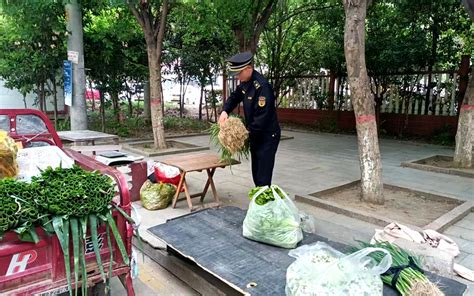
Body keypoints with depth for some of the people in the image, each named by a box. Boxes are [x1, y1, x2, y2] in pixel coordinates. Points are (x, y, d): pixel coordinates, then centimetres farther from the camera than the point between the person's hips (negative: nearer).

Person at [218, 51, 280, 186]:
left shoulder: (262, 86, -26)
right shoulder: (245, 82, 2)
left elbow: (262, 117, -28)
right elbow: (234, 97, 14)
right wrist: (225, 111, -5)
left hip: (267, 136, -9)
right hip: (255, 135, 9)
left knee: (263, 177, -7)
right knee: (256, 173, 18)